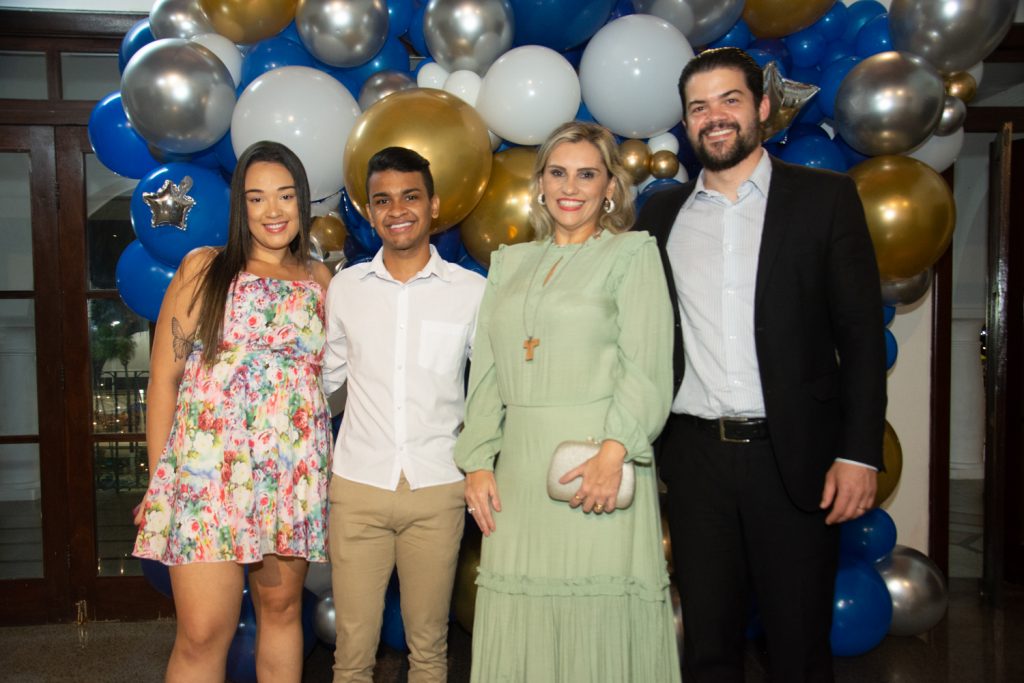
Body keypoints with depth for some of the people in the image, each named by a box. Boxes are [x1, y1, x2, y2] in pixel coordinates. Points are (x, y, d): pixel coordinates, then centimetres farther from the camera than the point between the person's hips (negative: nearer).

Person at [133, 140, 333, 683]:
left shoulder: (319, 281, 10)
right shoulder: (204, 268, 2)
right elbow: (164, 377, 1)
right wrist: (158, 478, -1)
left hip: (294, 472, 3)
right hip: (208, 469, -3)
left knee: (282, 608, 13)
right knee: (202, 635, -4)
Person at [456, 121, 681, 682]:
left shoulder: (633, 254, 4)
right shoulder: (509, 263, 17)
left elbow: (647, 367, -7)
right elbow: (486, 373, 14)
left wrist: (613, 452, -19)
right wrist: (477, 462, 4)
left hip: (596, 462, -4)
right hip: (519, 466, 4)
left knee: (602, 617, 0)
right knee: (521, 621, 7)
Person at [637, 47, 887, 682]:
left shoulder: (825, 197, 2)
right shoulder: (663, 212, 10)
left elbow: (862, 333, -2)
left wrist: (860, 453, -8)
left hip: (793, 455, -2)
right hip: (695, 456, 3)